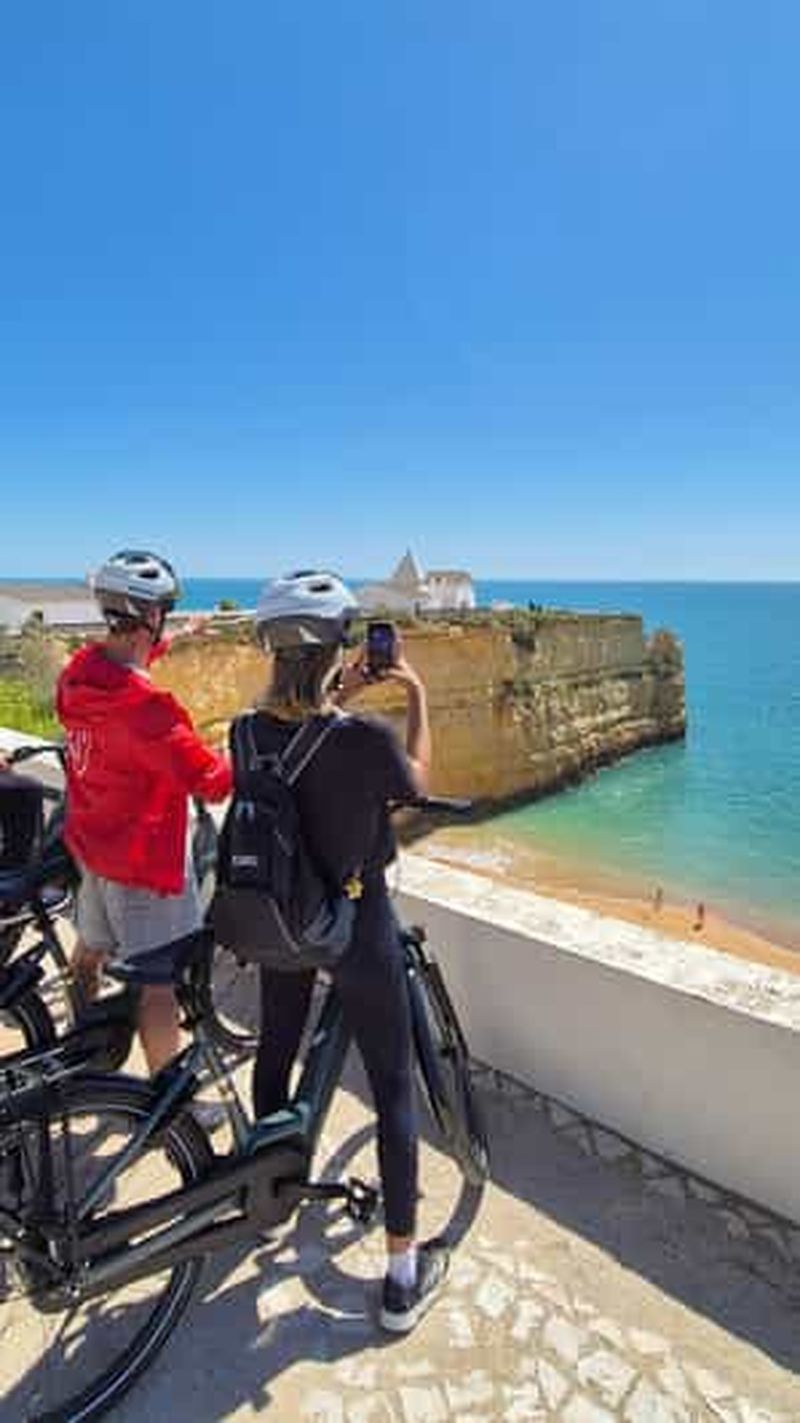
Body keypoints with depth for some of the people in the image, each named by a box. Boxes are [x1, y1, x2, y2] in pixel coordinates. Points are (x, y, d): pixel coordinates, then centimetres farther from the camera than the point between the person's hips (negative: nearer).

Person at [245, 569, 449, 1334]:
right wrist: (416, 695, 3)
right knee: (394, 1089, 12)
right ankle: (403, 1273, 26)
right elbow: (416, 782, -5)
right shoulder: (368, 738, -27)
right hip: (357, 925, -5)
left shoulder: (250, 732, -13)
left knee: (275, 1051, 28)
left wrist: (338, 696, 11)